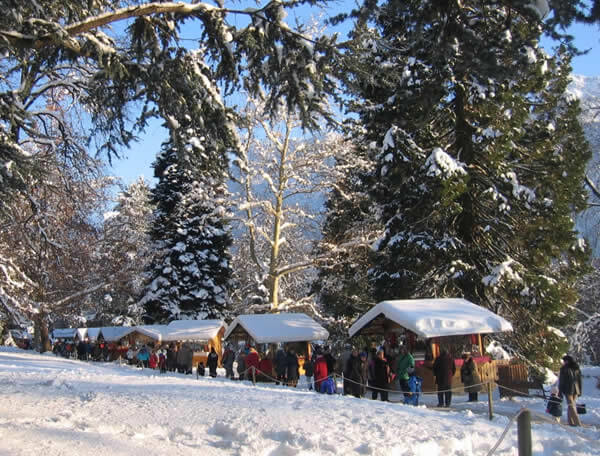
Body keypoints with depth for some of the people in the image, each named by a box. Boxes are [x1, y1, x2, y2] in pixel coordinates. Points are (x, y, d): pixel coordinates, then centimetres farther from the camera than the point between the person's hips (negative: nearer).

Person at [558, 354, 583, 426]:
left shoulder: (564, 369, -9)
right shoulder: (576, 368, 9)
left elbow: (561, 381, -9)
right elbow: (579, 380, 13)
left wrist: (560, 391, -4)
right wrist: (580, 391, 18)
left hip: (568, 389, -5)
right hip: (576, 389, 5)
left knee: (571, 405, -1)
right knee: (571, 405, 16)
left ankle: (577, 422, -9)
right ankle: (571, 422, 17)